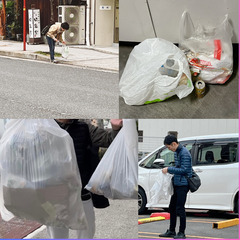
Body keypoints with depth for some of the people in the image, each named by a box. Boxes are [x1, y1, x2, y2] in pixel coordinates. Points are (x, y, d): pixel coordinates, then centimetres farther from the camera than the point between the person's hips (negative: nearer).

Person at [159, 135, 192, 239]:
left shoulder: (184, 153, -17)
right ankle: (171, 231, 24)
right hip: (176, 184, 10)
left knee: (180, 209, -6)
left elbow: (184, 170, -21)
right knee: (172, 207, 14)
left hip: (183, 184, -10)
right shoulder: (176, 152, 13)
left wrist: (169, 169, -16)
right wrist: (168, 169, 8)